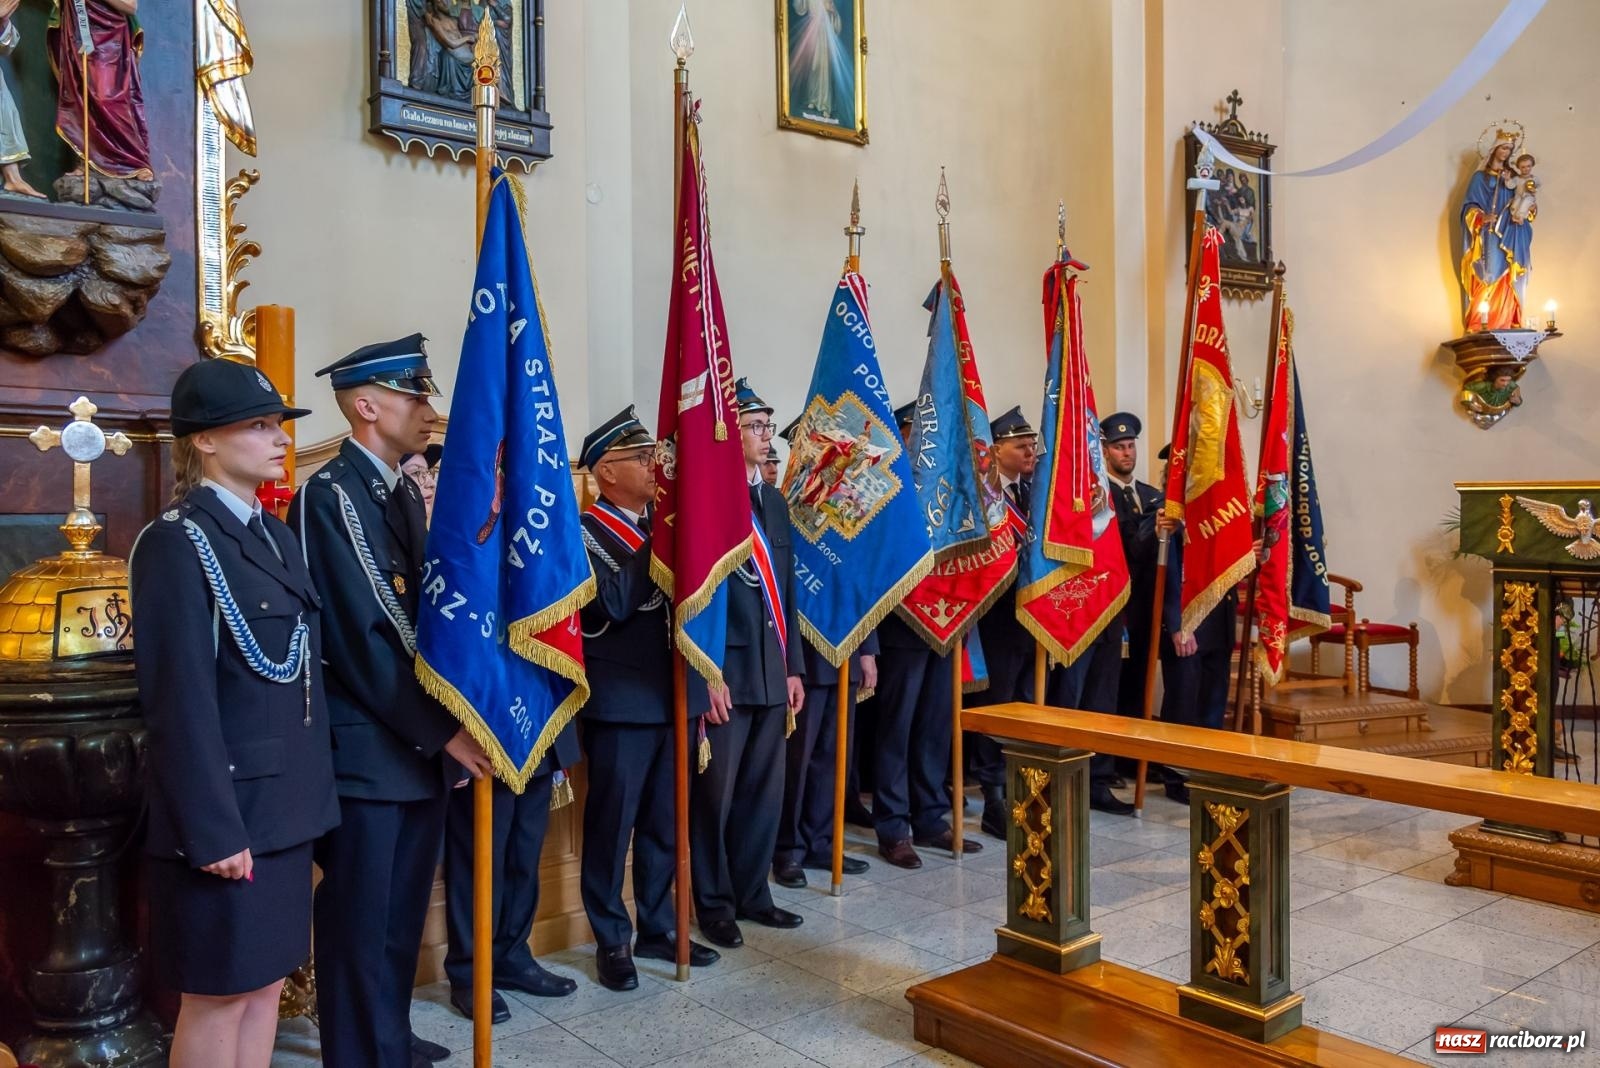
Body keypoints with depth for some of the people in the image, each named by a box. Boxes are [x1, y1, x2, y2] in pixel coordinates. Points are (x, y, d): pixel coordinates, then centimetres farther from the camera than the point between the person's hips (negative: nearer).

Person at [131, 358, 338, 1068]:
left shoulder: (275, 534, 11)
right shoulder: (176, 542, -13)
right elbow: (180, 700, -18)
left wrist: (314, 791, 11)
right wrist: (211, 828, -20)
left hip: (285, 805, 7)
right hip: (228, 809, -7)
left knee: (266, 981, 16)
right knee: (217, 995, 7)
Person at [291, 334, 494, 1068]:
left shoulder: (405, 492, 11)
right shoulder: (328, 496, -14)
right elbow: (360, 638, -19)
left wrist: (446, 724, 5)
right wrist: (442, 729, -15)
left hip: (421, 744, 8)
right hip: (368, 749, -8)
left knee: (403, 918, 18)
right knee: (361, 924, 5)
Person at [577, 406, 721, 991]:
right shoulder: (585, 533, -9)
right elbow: (613, 602, -24)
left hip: (674, 696, 6)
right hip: (621, 701, -6)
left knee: (664, 822, 15)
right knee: (612, 823, 5)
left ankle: (658, 927, 28)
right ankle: (611, 940, 19)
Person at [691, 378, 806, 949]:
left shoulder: (774, 502, 15)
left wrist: (793, 666, 13)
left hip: (772, 671, 7)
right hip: (725, 672, -7)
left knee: (765, 790, 14)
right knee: (715, 794, 5)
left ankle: (751, 892, 29)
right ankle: (714, 903, 20)